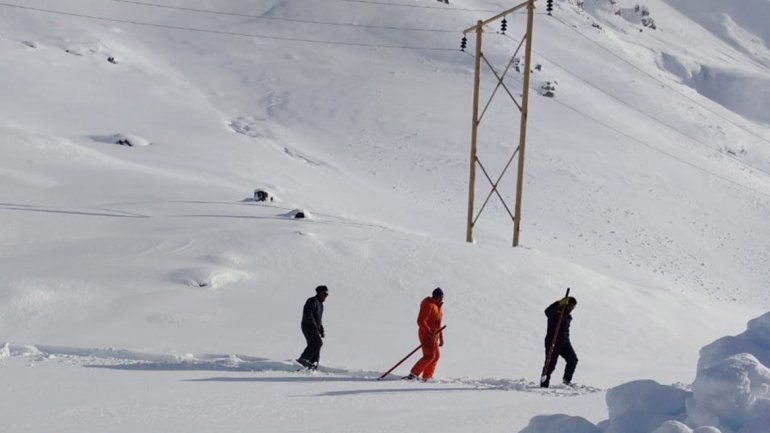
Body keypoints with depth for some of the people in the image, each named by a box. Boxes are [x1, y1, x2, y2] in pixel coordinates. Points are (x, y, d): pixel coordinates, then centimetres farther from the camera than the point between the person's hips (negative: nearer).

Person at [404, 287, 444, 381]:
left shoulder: (437, 306, 17)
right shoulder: (428, 305, -14)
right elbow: (421, 321, -22)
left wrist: (441, 337, 23)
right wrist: (429, 332, -29)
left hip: (433, 336, 10)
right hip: (426, 335, -10)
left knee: (435, 356, 8)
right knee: (429, 356, -16)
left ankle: (426, 377, 12)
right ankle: (413, 375, -16)